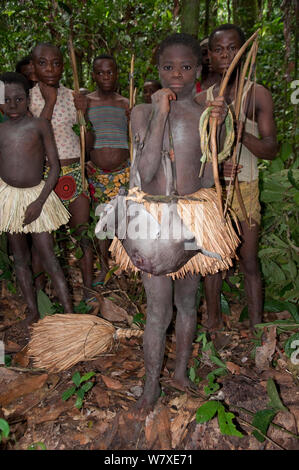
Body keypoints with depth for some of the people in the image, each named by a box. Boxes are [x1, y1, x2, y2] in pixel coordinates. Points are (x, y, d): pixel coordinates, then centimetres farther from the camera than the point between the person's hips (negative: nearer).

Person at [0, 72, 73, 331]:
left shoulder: (40, 125, -4)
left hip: (36, 196, -4)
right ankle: (33, 310, 25)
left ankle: (70, 313, 3)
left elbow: (55, 166, -6)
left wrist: (40, 201, -13)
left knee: (49, 258, -5)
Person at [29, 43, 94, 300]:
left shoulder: (73, 96, 8)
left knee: (83, 234, 4)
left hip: (75, 172, 3)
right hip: (43, 174, -2)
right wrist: (49, 102, -14)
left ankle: (89, 289, 15)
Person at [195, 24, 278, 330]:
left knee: (249, 263, 0)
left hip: (244, 188, -3)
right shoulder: (200, 100, 8)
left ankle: (256, 328, 13)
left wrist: (241, 133, -27)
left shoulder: (257, 95, -1)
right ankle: (213, 322, 26)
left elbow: (271, 150, -8)